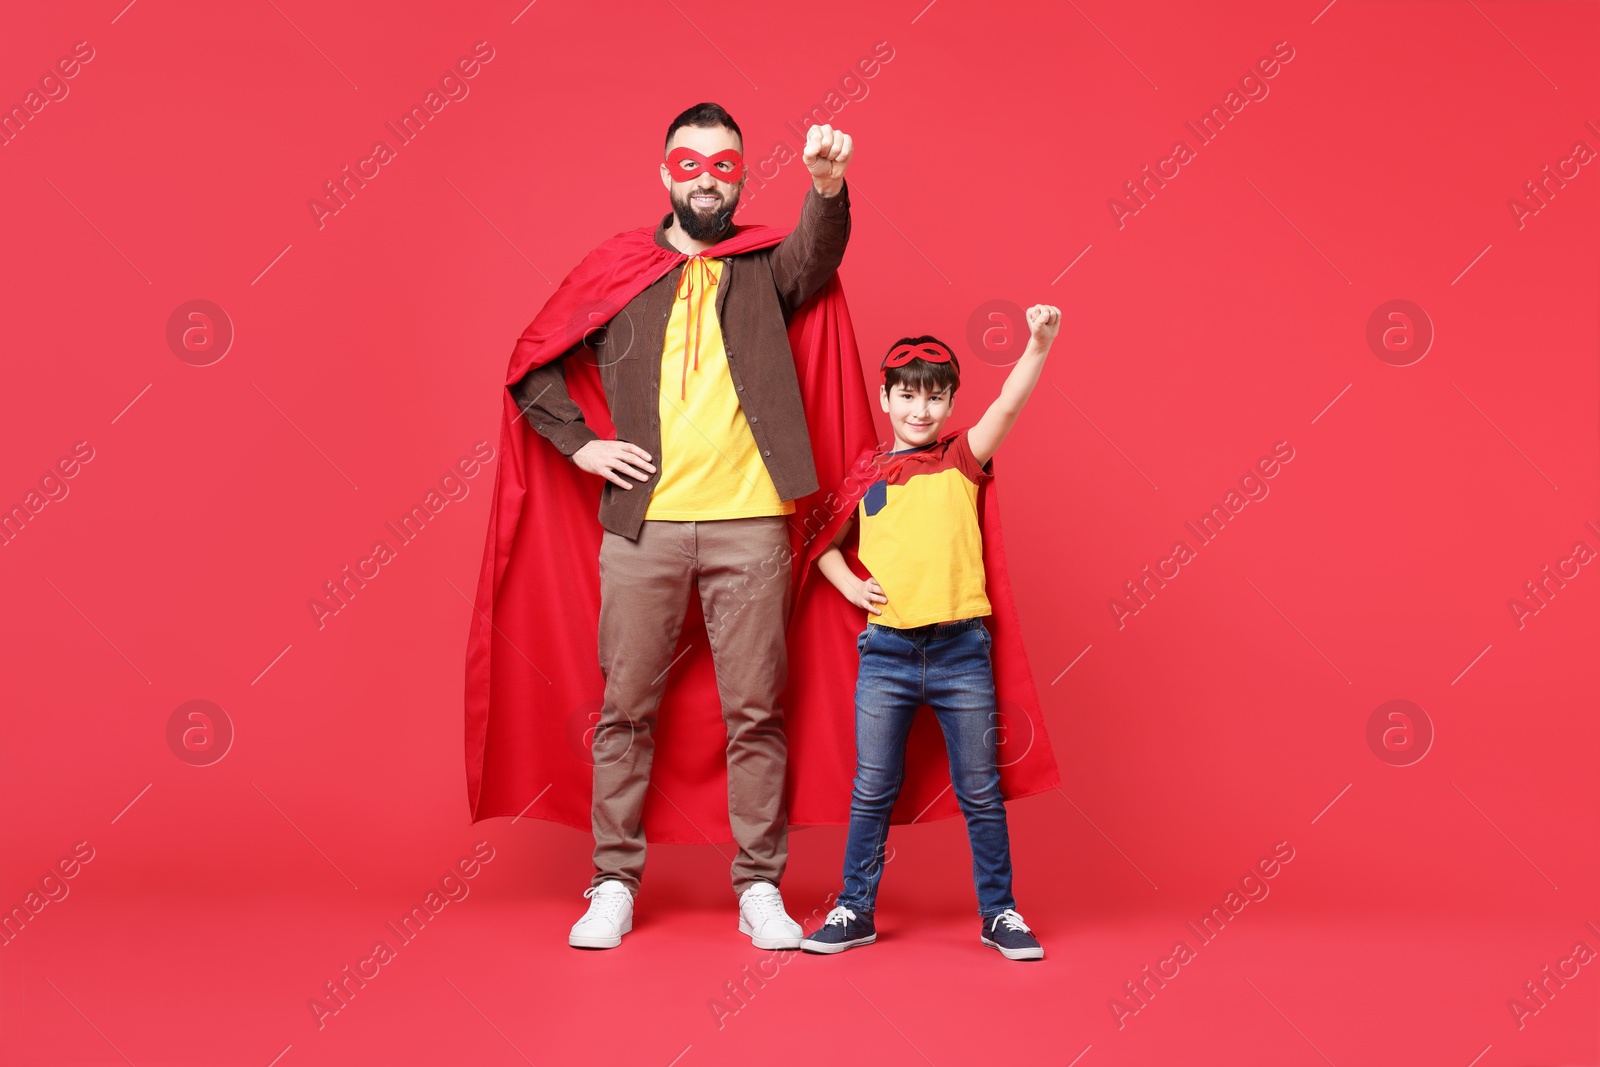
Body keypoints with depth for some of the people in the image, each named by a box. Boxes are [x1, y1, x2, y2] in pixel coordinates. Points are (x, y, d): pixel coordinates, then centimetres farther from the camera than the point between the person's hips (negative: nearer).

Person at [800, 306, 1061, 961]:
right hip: (885, 650, 1)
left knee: (980, 792, 8)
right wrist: (851, 586, 1)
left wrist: (1038, 347, -30)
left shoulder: (961, 460, 3)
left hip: (961, 649, -1)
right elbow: (827, 546, 20)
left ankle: (1000, 913, 20)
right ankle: (855, 911, 21)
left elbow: (1008, 405, -15)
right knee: (872, 791, 8)